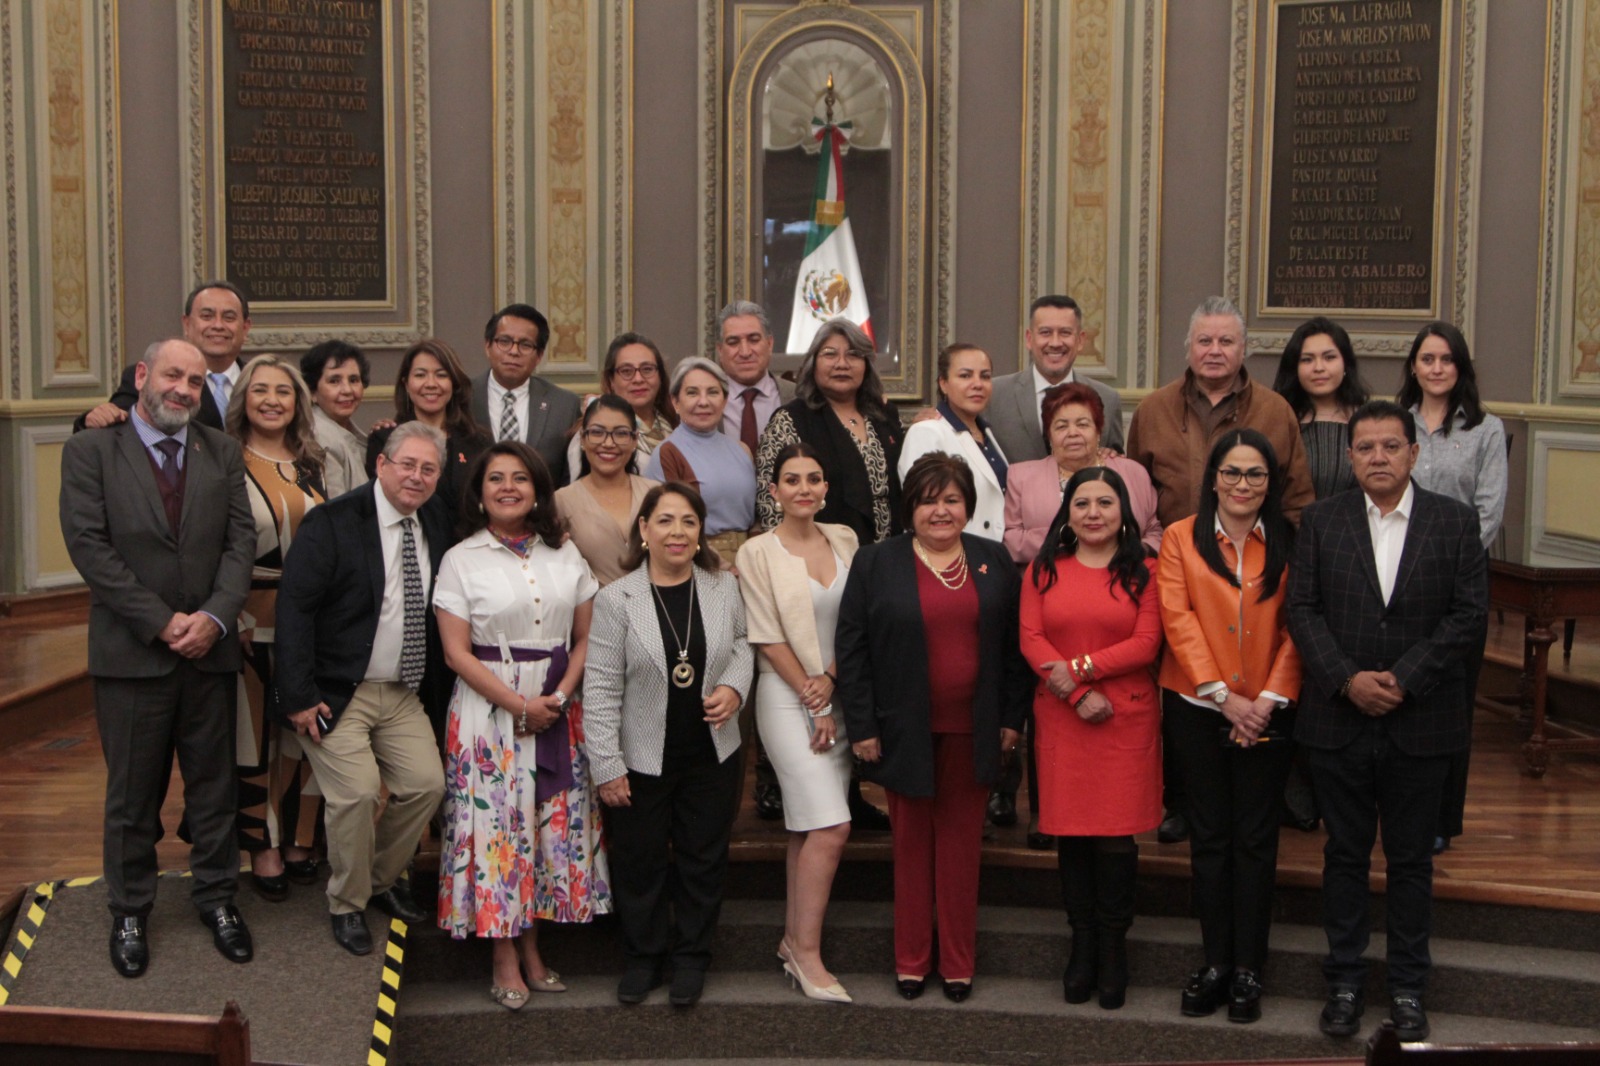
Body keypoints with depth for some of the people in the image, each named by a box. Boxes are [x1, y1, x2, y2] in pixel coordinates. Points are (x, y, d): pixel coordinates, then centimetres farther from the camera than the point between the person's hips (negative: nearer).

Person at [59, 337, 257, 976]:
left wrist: (214, 617, -12)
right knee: (132, 791, 7)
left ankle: (216, 898, 25)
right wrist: (162, 623, -14)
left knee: (214, 783, 11)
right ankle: (130, 911, 22)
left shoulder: (222, 453, 9)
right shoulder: (90, 452, -1)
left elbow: (241, 541, 3)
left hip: (209, 650, 3)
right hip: (131, 653, -3)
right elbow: (90, 546, -9)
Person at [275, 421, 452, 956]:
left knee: (427, 783, -1)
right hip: (338, 694, -6)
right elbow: (293, 607, -14)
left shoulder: (436, 522, 8)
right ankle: (347, 903, 9)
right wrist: (299, 697, -19)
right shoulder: (332, 523, -11)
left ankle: (384, 877, 25)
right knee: (356, 793, -15)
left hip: (405, 695, 6)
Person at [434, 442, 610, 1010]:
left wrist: (562, 695, -8)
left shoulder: (566, 554, 8)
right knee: (497, 822, -2)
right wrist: (519, 705, -13)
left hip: (559, 709, 4)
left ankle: (532, 948, 17)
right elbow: (457, 653, -7)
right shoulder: (461, 560, -2)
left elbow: (585, 637, 8)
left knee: (555, 822, 5)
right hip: (488, 708, -3)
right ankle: (505, 959, 8)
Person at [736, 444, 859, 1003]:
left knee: (808, 825, 10)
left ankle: (794, 939, 21)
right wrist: (813, 701, -8)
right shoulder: (757, 552, -5)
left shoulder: (844, 540, 8)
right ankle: (807, 953, -3)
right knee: (830, 827, -13)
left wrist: (831, 677, -7)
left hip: (839, 694, 5)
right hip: (788, 697, -5)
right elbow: (769, 638, -7)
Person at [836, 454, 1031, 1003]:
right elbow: (851, 649, -2)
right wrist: (862, 726, -6)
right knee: (912, 842, 7)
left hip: (972, 731, 2)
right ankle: (910, 960, 19)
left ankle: (958, 963, 18)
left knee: (961, 843, 8)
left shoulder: (995, 562, 7)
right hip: (906, 730, -1)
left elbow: (1013, 644, 9)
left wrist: (1010, 717, 4)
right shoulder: (875, 563, 0)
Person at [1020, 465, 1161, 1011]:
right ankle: (1082, 941, 16)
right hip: (1062, 718, 2)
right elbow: (1030, 639, 0)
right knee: (1071, 831, 4)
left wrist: (1081, 668, -13)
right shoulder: (1045, 568, 8)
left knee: (1116, 834, -2)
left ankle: (1113, 947, 12)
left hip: (1127, 719, -1)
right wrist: (1080, 697, -10)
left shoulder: (1141, 571, 4)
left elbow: (1146, 644, -5)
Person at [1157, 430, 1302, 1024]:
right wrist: (1224, 695, -12)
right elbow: (1178, 620, -5)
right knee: (1209, 836, 6)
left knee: (1256, 837, 4)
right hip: (1197, 708, 0)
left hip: (1266, 712, 0)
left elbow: (1295, 627, -1)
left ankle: (1249, 969, 11)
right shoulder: (1181, 539, 2)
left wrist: (1270, 698, -12)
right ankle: (1216, 961, 16)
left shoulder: (1288, 544, 3)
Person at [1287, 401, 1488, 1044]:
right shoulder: (1322, 521, 3)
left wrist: (1403, 679, -14)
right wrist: (1348, 679, -15)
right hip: (1339, 721, 1)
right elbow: (1302, 609, -2)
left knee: (1412, 861, 10)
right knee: (1345, 856, 11)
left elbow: (1470, 613, -6)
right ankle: (1344, 983, 22)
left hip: (1421, 723, -1)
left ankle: (1408, 989, 22)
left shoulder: (1455, 521, 0)